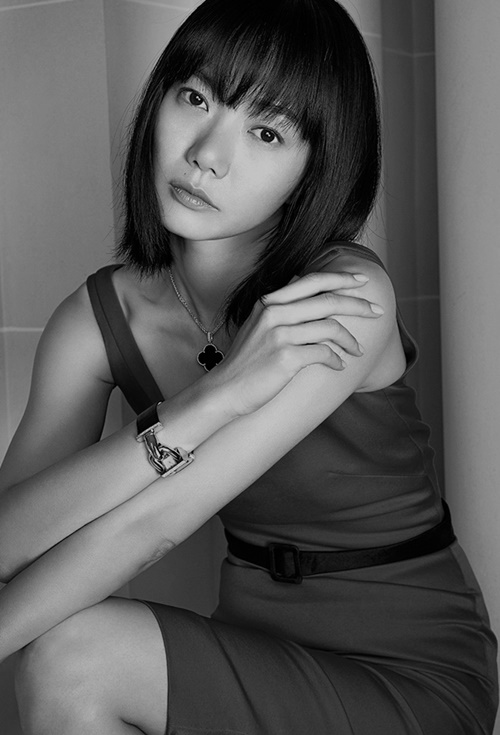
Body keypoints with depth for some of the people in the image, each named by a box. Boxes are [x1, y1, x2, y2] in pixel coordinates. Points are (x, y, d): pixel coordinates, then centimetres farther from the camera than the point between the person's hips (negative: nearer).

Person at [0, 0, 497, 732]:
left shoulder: (347, 299, -21)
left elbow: (151, 522, -25)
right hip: (259, 653, 5)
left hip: (410, 670, -4)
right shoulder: (96, 319, -6)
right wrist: (212, 398, -30)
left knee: (74, 661, -23)